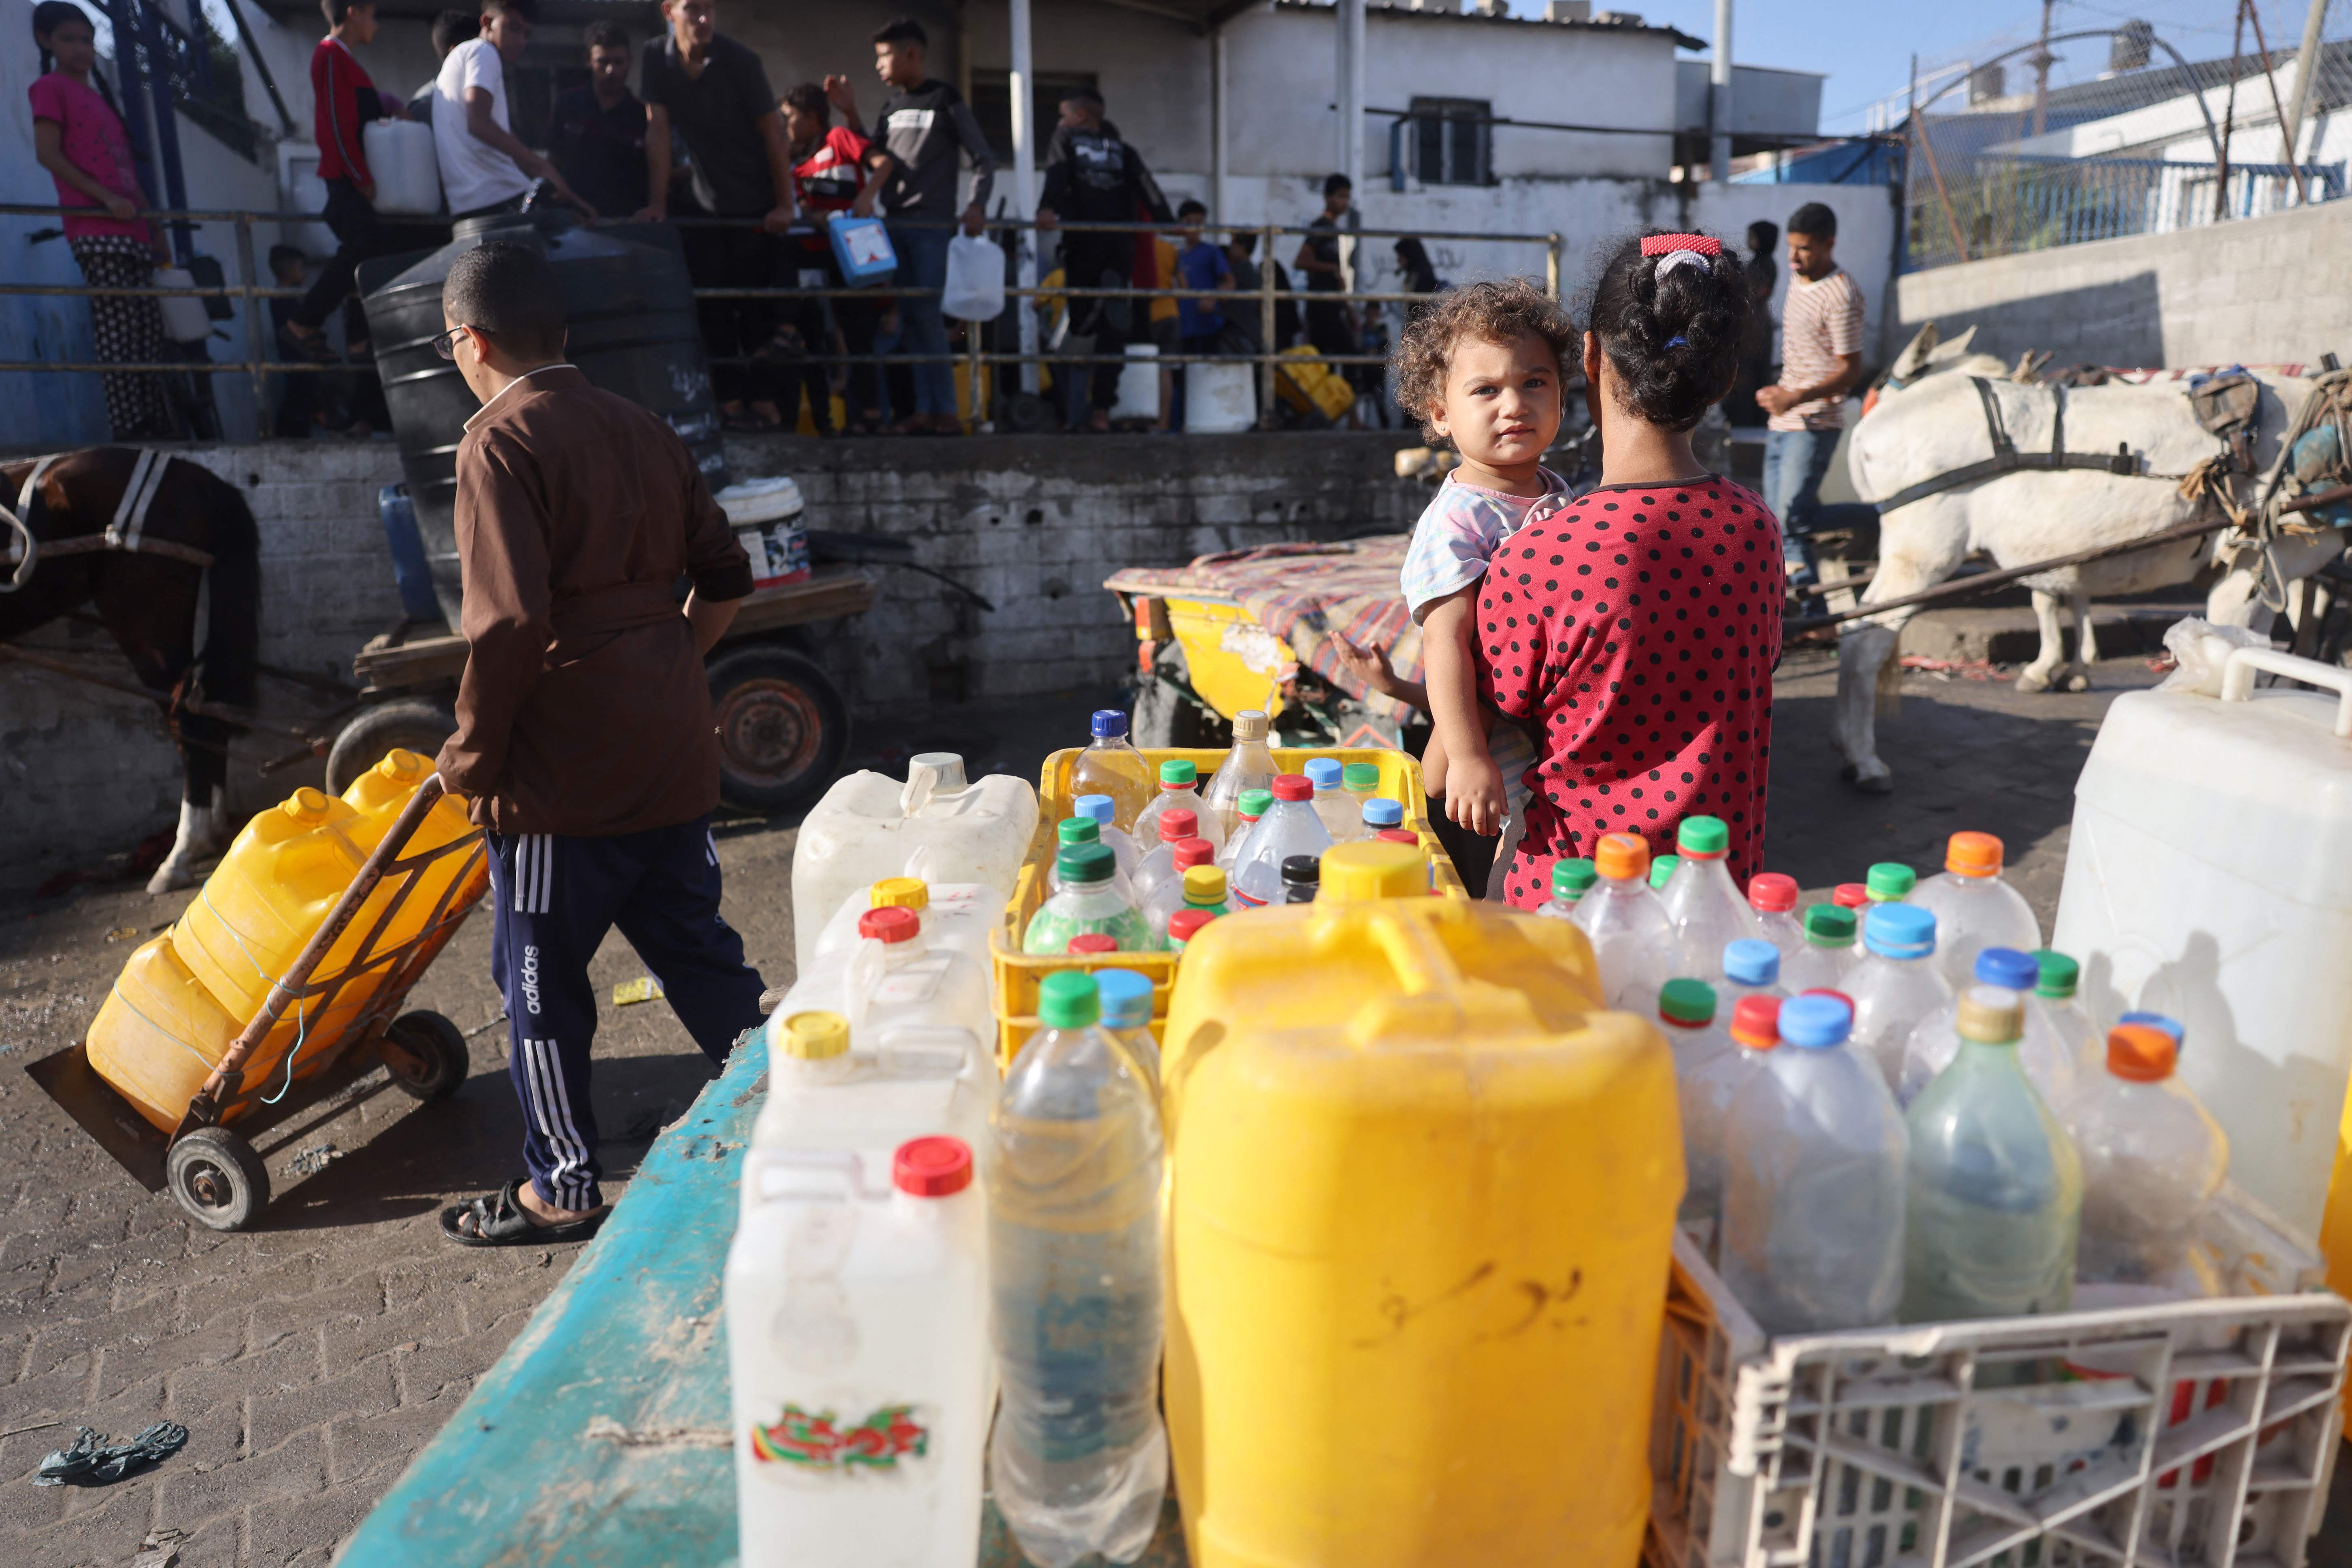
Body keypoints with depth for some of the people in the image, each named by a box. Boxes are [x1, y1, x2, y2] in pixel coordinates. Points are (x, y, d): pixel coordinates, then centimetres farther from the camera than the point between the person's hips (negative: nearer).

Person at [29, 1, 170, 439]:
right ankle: (129, 430, -18)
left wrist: (155, 230, 19)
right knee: (117, 331, -15)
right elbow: (48, 154, -7)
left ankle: (158, 426, 5)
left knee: (147, 332, 4)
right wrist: (105, 197, -17)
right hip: (96, 229, -8)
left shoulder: (100, 97, 27)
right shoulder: (50, 87, 5)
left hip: (130, 231, 8)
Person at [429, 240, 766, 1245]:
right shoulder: (643, 432, 11)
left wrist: (472, 757, -10)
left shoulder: (501, 444, -11)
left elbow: (511, 620, -21)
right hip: (674, 748, 7)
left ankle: (563, 1189, 22)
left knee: (542, 977, 8)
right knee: (696, 947, 17)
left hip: (564, 767, -7)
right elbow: (726, 579, 14)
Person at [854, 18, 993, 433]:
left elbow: (983, 160, -2)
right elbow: (875, 159, 14)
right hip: (894, 224, 6)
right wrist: (866, 198, -6)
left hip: (931, 224, -6)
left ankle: (945, 409, -7)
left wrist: (977, 204, -18)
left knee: (927, 314, -11)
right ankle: (923, 407, 2)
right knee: (908, 317, 1)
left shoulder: (946, 101, 1)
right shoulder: (890, 106, 17)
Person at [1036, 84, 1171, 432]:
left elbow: (1056, 176, -7)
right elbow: (1147, 187, 8)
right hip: (1121, 241, 3)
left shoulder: (1064, 139, 12)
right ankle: (1102, 409, -1)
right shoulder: (1122, 147, 20)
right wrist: (1169, 224, 2)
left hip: (1084, 239, -3)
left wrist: (1048, 209, -22)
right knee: (1111, 331, 4)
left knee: (1081, 318, 12)